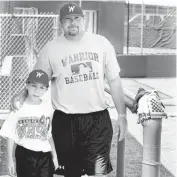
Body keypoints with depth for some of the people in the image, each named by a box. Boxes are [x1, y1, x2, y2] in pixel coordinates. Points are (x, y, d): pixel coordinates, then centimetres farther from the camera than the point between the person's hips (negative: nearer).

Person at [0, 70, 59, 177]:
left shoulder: (48, 109, -1)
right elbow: (11, 135, -2)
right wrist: (10, 159, -2)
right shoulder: (18, 108, -7)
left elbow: (49, 135, 8)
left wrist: (54, 156, 10)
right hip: (24, 155, -2)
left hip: (45, 156, 2)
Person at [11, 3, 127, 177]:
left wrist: (122, 115, 2)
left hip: (98, 118, 0)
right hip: (65, 120, 0)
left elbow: (114, 80, 5)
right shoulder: (51, 49, -2)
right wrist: (22, 94, -14)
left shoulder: (101, 43, 0)